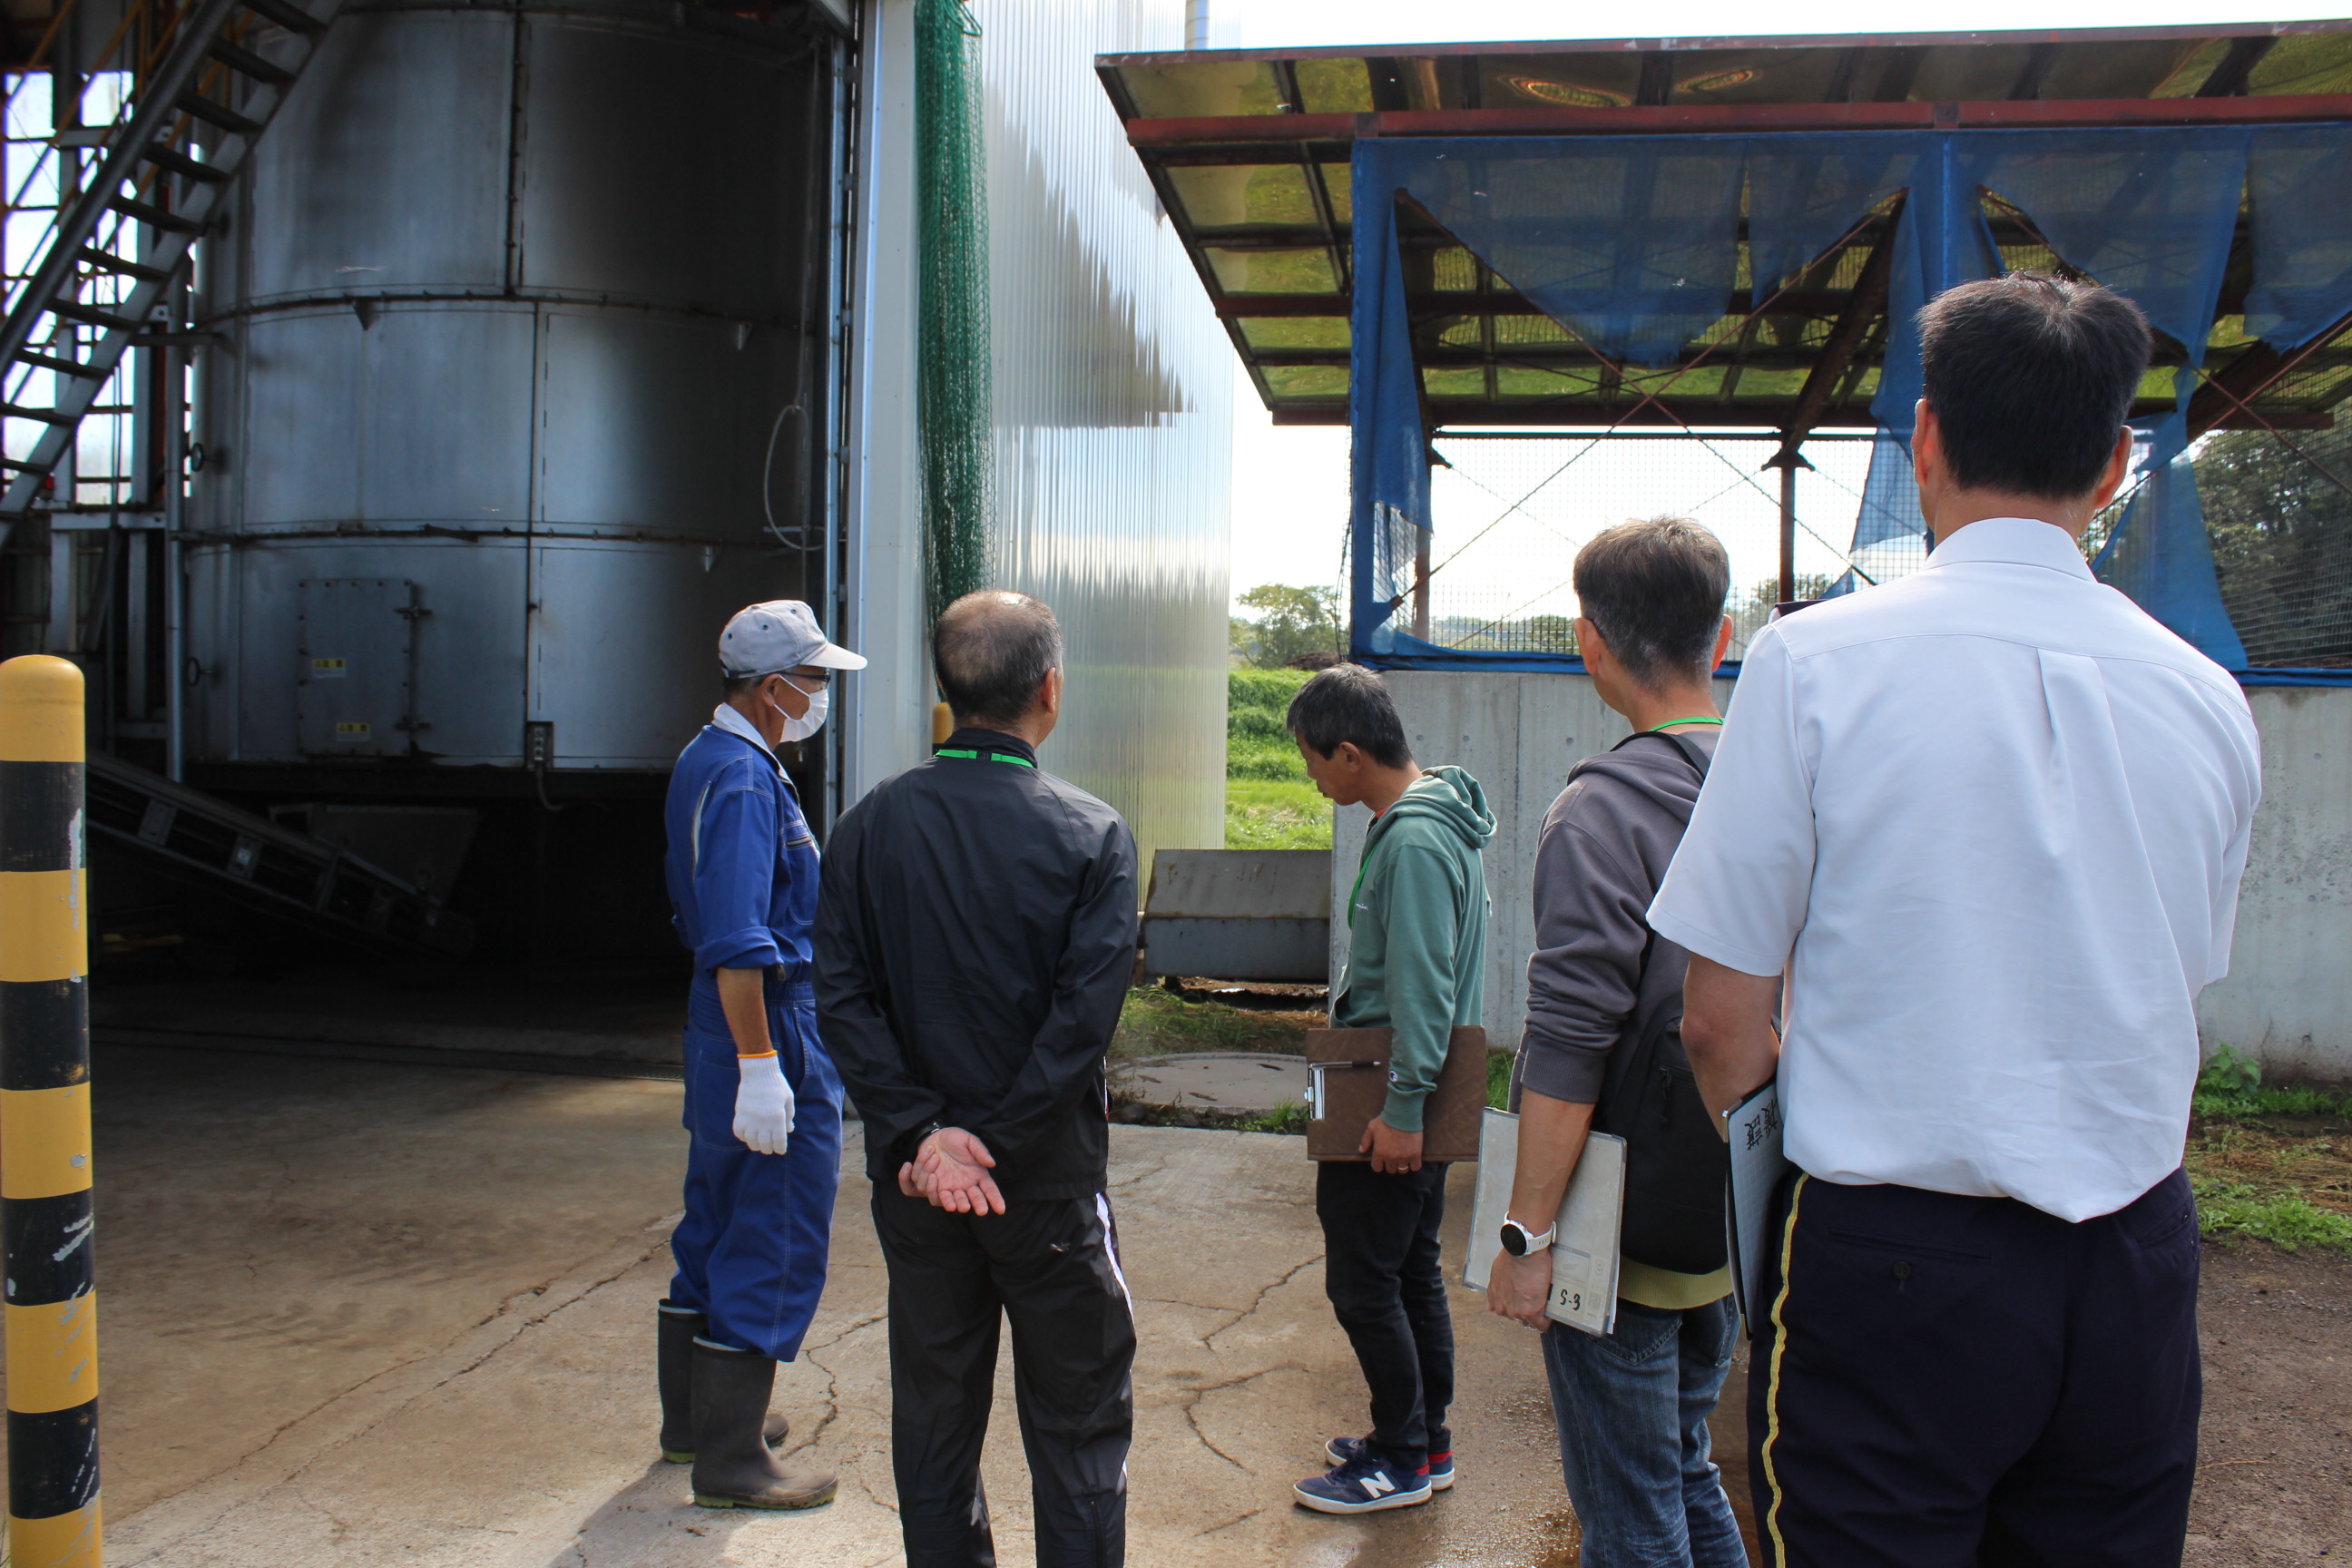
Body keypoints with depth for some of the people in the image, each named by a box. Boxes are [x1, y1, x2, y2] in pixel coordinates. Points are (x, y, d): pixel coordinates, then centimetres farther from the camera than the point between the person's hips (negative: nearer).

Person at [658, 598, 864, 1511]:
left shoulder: (708, 759, 14)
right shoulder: (743, 779, -20)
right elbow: (739, 945, -26)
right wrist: (759, 1066, -26)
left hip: (720, 1019, 11)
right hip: (770, 1028, -11)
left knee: (715, 1235, 19)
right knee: (773, 1248, -2)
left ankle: (695, 1419, 33)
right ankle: (731, 1460, 7)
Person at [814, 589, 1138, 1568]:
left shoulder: (870, 825, -1)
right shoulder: (1093, 835, -9)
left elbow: (843, 999, -8)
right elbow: (1085, 1014, -17)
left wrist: (923, 1133, -11)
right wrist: (997, 1144, -14)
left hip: (915, 1181, 3)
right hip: (1051, 1182, -3)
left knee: (933, 1420, 16)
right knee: (1078, 1425, 11)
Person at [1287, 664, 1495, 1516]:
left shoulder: (1413, 842, -22)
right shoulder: (1436, 820, 10)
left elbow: (1420, 989, -25)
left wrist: (1402, 1107, -23)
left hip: (1384, 1107, -10)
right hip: (1409, 1093, 10)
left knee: (1363, 1283, 1)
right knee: (1414, 1271, 18)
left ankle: (1404, 1460, 14)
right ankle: (1426, 1441, 29)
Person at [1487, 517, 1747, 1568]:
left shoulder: (1605, 808, -18)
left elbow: (1569, 1043, -23)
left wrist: (1528, 1233, -17)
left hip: (1628, 1235, -7)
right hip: (1739, 1217, 7)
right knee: (1684, 1468, 24)